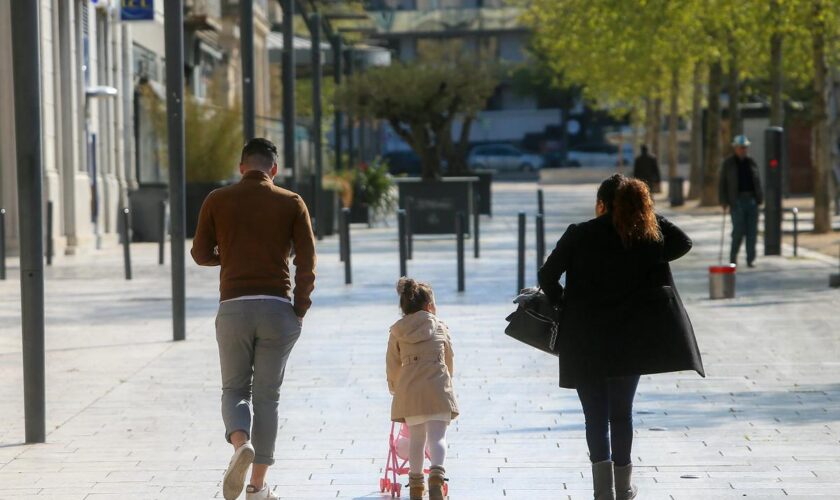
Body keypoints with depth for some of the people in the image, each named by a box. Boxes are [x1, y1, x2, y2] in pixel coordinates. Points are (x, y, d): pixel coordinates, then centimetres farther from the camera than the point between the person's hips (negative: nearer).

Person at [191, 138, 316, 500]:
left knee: (235, 390, 14)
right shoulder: (291, 203, 2)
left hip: (233, 307, 0)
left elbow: (201, 254, 7)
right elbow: (307, 262, -4)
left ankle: (240, 443, -17)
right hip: (277, 308, 0)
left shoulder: (218, 201, 4)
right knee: (266, 396, 9)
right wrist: (299, 311, 2)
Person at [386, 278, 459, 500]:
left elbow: (392, 365, 15)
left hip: (408, 390, 2)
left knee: (416, 436, 12)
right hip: (437, 386, -2)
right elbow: (449, 360, 19)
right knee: (437, 435, -7)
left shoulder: (397, 332, 11)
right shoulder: (440, 328, 10)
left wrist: (395, 388, 31)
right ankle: (436, 475, -29)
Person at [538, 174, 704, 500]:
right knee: (622, 413, 15)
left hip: (585, 341, -2)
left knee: (596, 417, 3)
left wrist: (562, 304, 8)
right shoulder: (651, 233, -1)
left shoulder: (580, 235, -6)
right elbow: (683, 243, 16)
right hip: (632, 339, 2)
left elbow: (547, 275, -8)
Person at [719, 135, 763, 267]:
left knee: (752, 231, 1)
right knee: (738, 230, -10)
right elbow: (723, 183, 2)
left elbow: (758, 182, 15)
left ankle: (751, 259, 7)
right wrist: (724, 201, -6)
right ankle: (733, 255, 11)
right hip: (737, 201, -3)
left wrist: (760, 199, 6)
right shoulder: (728, 164, 4)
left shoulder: (751, 163, 13)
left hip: (751, 200, 4)